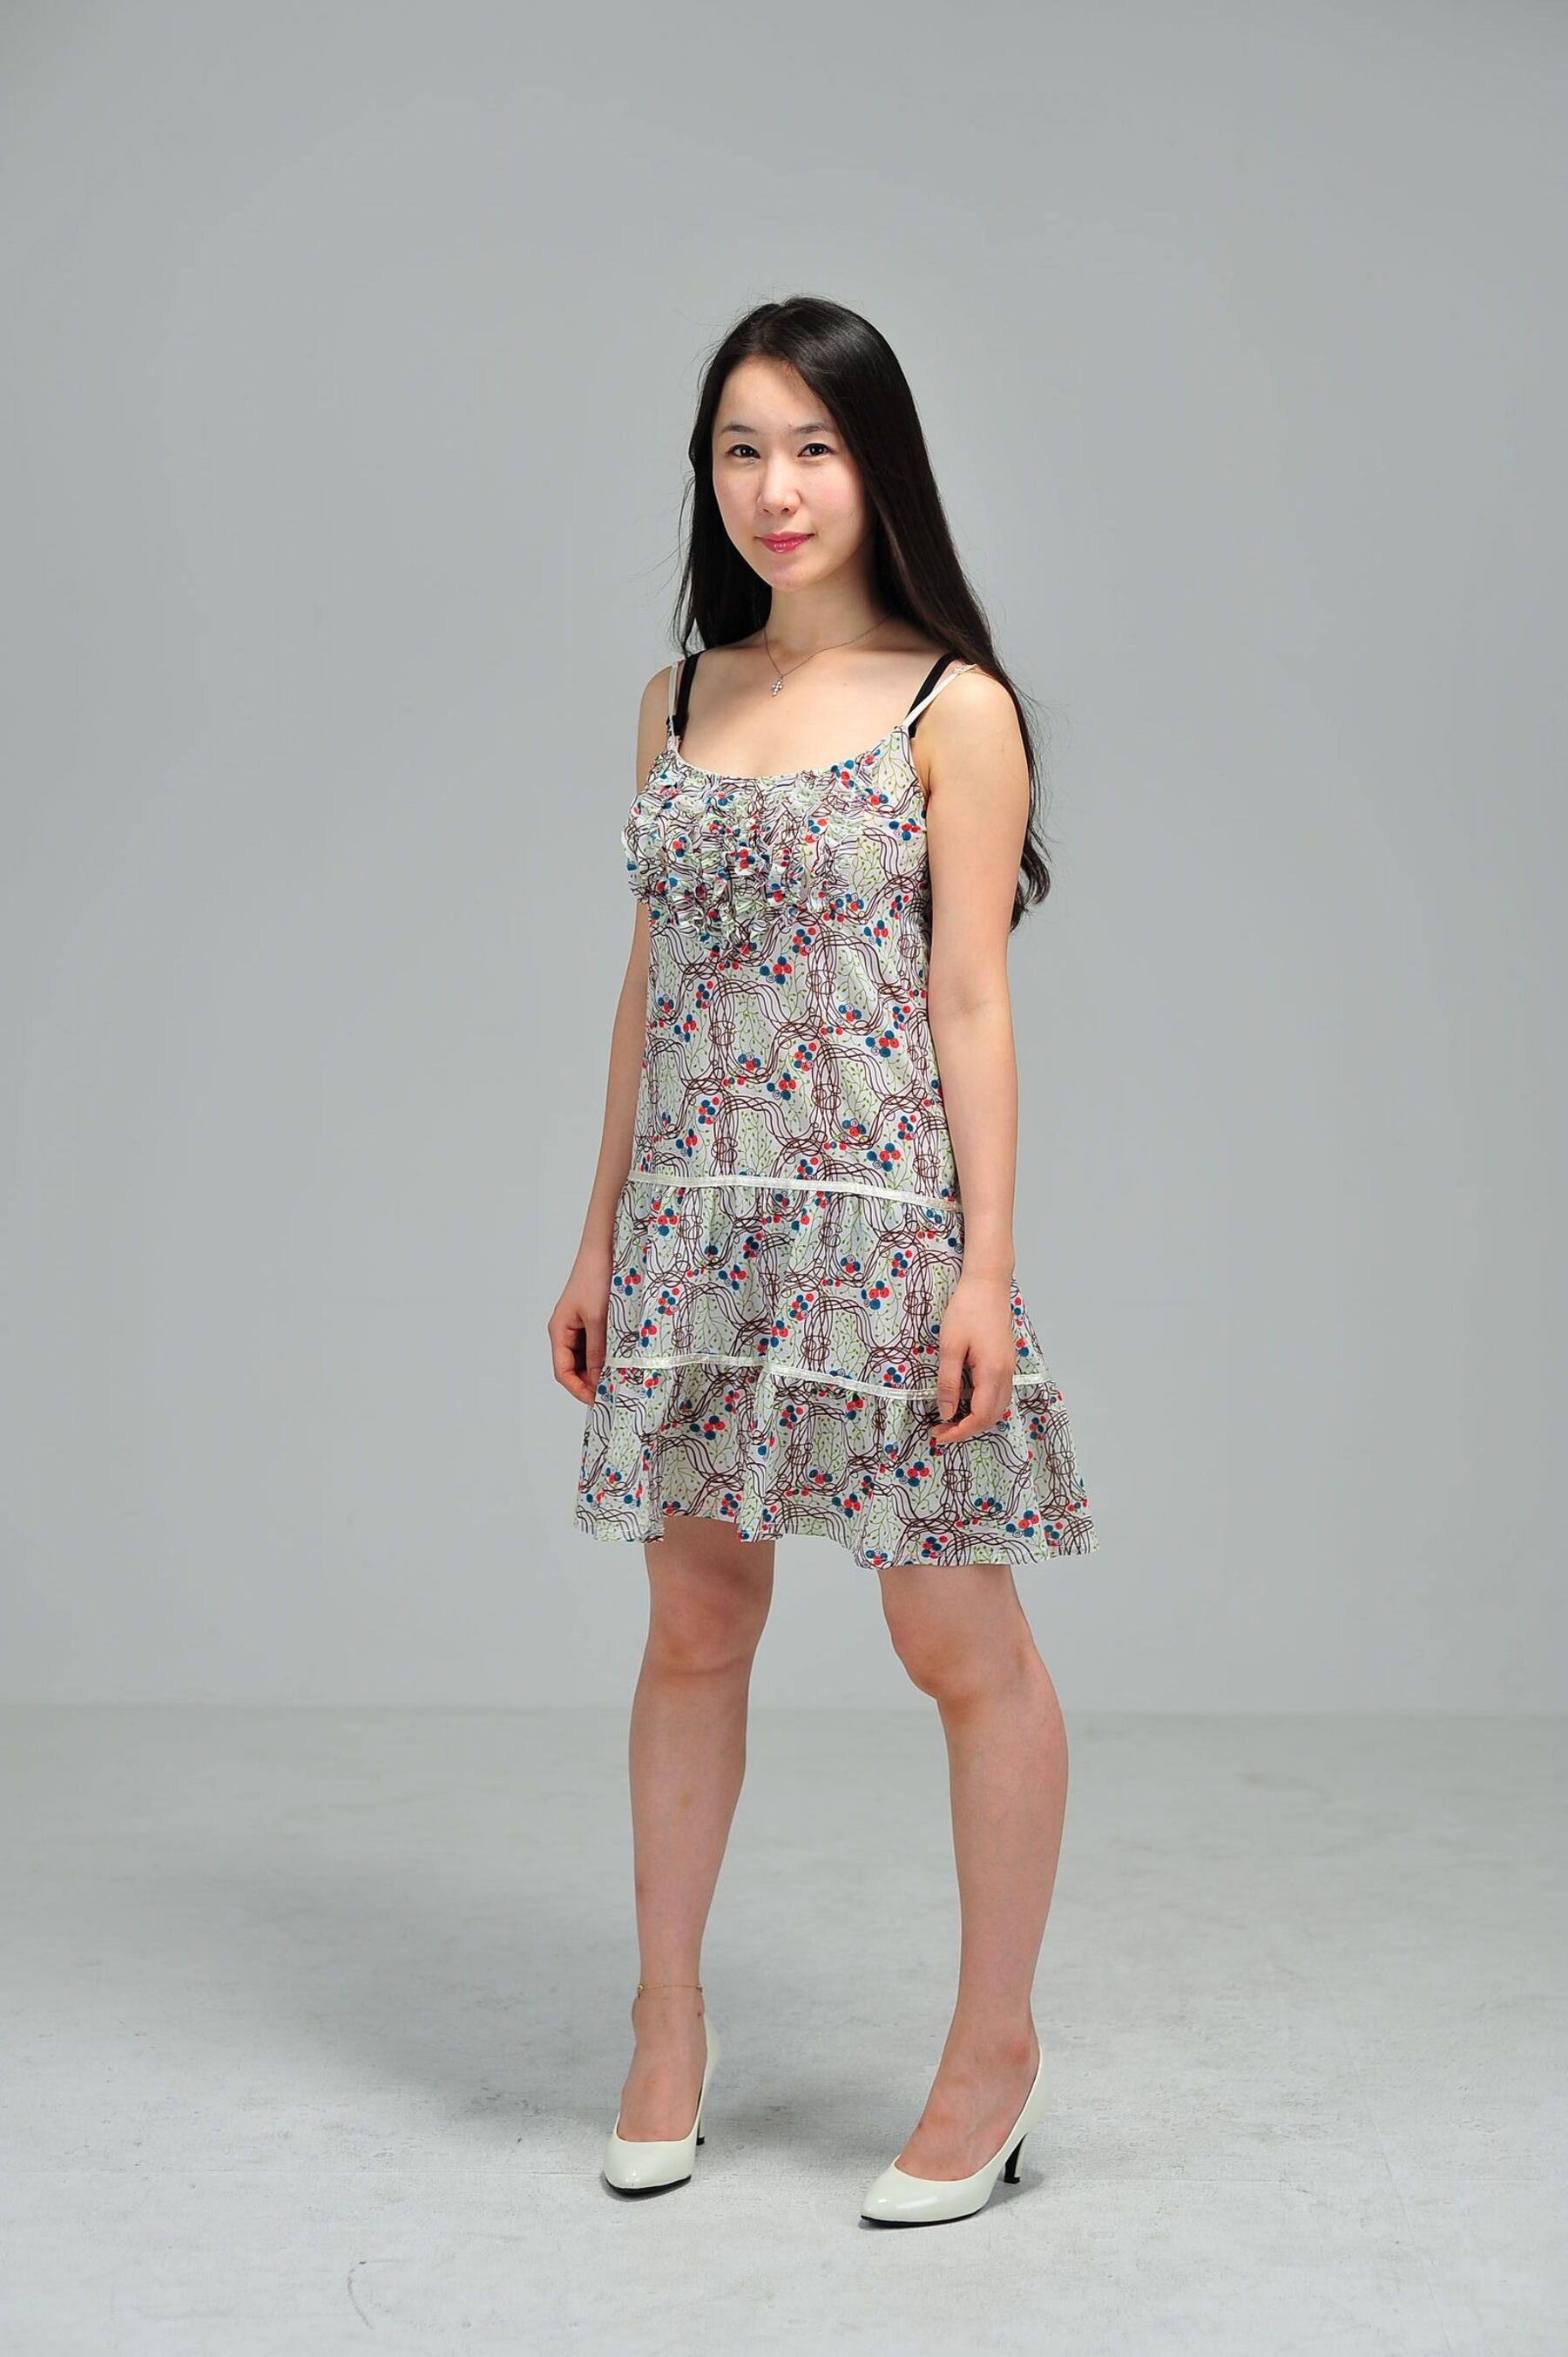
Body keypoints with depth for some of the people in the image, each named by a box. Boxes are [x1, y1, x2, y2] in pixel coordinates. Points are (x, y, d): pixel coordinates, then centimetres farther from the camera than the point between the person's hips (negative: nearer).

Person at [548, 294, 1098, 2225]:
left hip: (881, 1216, -5)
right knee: (694, 1626, 12)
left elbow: (971, 1003, -7)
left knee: (958, 1642, 3)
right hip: (695, 1220, 5)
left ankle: (996, 2045, 20)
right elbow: (651, 983, 14)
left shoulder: (954, 710, -4)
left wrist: (985, 1266, -11)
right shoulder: (678, 703, 11)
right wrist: (601, 1238, 12)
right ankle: (668, 2018, 28)